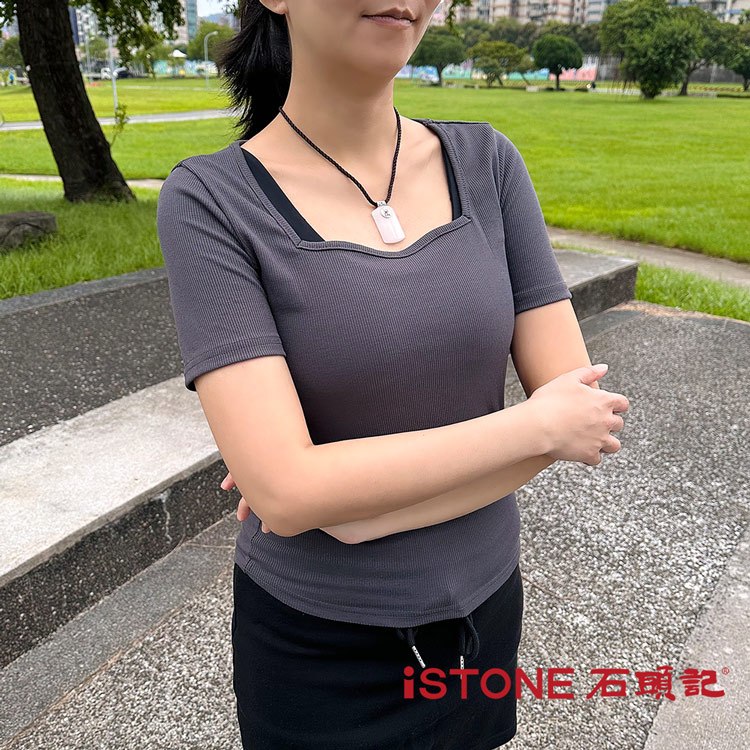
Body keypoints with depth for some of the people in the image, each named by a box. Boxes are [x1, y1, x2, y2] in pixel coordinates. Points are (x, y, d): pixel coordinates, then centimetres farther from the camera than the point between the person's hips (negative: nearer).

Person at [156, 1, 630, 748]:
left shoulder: (487, 163, -7)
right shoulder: (208, 201, -17)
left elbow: (583, 412, -11)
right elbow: (285, 492, -25)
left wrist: (351, 508, -19)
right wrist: (537, 424, -20)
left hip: (483, 605, 4)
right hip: (319, 649, -3)